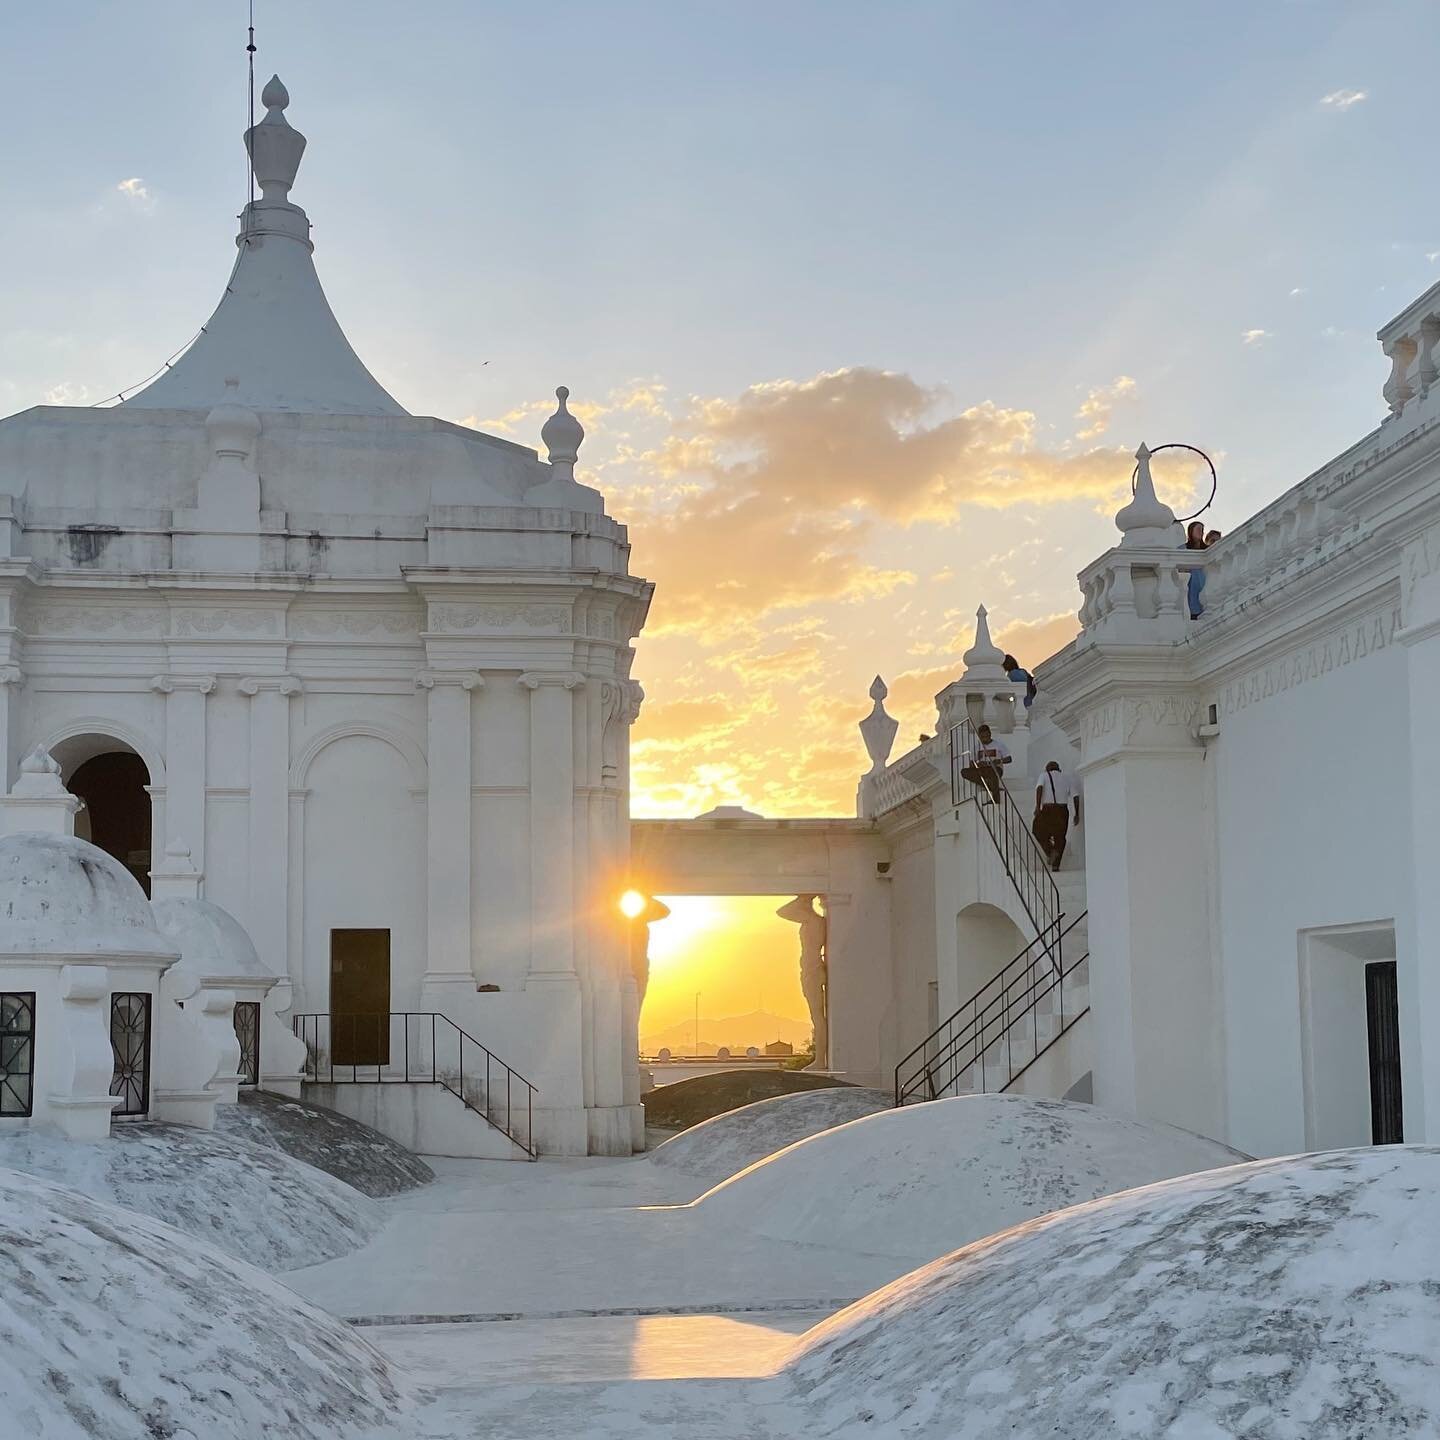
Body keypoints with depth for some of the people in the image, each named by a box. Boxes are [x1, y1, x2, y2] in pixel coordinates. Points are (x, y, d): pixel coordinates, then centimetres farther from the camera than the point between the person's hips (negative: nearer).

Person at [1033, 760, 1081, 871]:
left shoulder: (1044, 776, 9)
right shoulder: (1067, 778, 17)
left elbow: (1039, 788, -12)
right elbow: (1075, 796, 7)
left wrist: (1037, 806, -17)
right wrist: (1077, 814, 11)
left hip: (1047, 809, -3)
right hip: (1062, 810, 3)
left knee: (1038, 830, 17)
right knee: (1060, 837, 11)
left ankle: (1050, 852, -3)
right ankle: (1055, 865, 4)